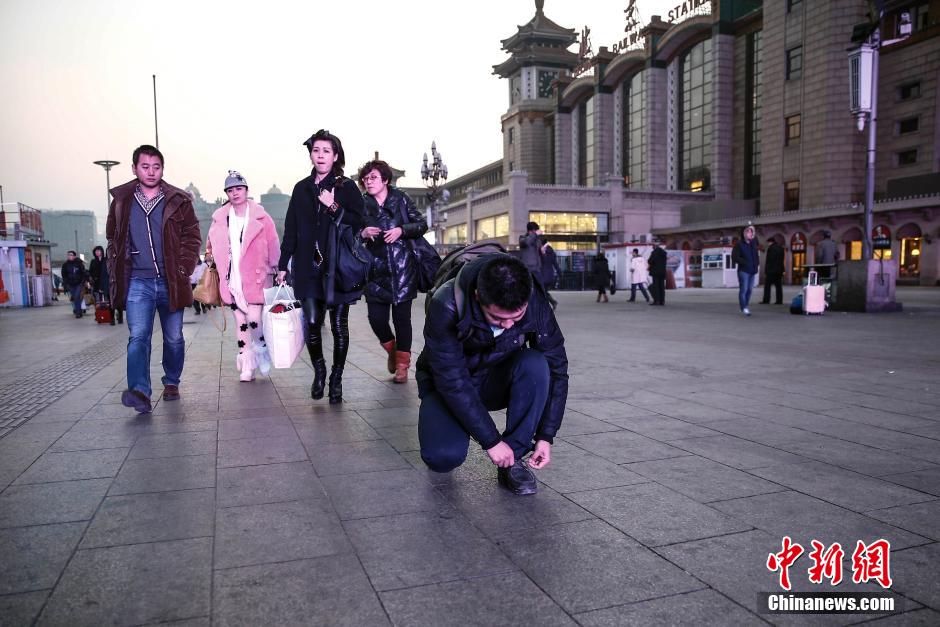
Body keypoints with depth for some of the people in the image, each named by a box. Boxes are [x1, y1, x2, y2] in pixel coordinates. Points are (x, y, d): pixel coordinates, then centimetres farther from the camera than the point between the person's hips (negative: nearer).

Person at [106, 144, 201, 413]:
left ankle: (171, 383, 27)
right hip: (137, 283, 0)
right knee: (138, 337, -13)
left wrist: (183, 270, -6)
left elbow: (192, 238, 3)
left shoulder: (178, 201, 2)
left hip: (170, 282, 0)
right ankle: (139, 392, -22)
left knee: (174, 338, 10)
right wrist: (117, 275, 7)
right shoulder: (121, 200, 7)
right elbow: (113, 241, 14)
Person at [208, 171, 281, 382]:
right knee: (241, 323, 7)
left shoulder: (261, 218, -2)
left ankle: (262, 350, 18)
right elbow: (211, 244, 22)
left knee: (254, 321, -12)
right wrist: (210, 254, 9)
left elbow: (273, 247, 1)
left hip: (255, 279, -3)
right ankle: (247, 366, 15)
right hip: (232, 281, 4)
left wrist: (274, 270, 0)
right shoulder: (220, 219, 8)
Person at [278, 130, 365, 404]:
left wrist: (334, 207, -14)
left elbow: (359, 224, -4)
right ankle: (318, 371, 18)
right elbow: (291, 230, 14)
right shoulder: (302, 188, 12)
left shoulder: (346, 187, 3)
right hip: (308, 267, 2)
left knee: (339, 325, 3)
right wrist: (283, 265, 12)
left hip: (339, 266, -2)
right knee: (312, 322, -6)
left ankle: (336, 380, 16)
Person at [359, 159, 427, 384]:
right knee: (376, 317, -5)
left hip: (403, 268, -1)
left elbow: (422, 225, 4)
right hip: (376, 270, 2)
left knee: (402, 317, 0)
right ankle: (392, 350, 26)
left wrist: (401, 230, -12)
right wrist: (363, 233, -12)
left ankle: (402, 364, 14)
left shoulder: (401, 199, 4)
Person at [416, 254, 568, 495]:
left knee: (534, 365, -31)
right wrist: (491, 441, -28)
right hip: (447, 385, -2)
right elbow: (452, 381, -30)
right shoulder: (446, 306, -32)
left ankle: (513, 458, -16)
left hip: (496, 380, 3)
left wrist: (545, 436, -16)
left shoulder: (536, 305, -23)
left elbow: (555, 370, -13)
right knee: (444, 457, -28)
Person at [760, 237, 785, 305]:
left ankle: (766, 300, -4)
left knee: (767, 285, -2)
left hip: (771, 271, -7)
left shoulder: (771, 248, -11)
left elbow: (768, 261, -13)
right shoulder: (781, 248, 13)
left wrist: (765, 271, -11)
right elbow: (782, 260, 16)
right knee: (778, 286, 7)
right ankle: (779, 300, 5)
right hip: (779, 270, 7)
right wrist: (781, 270, 18)